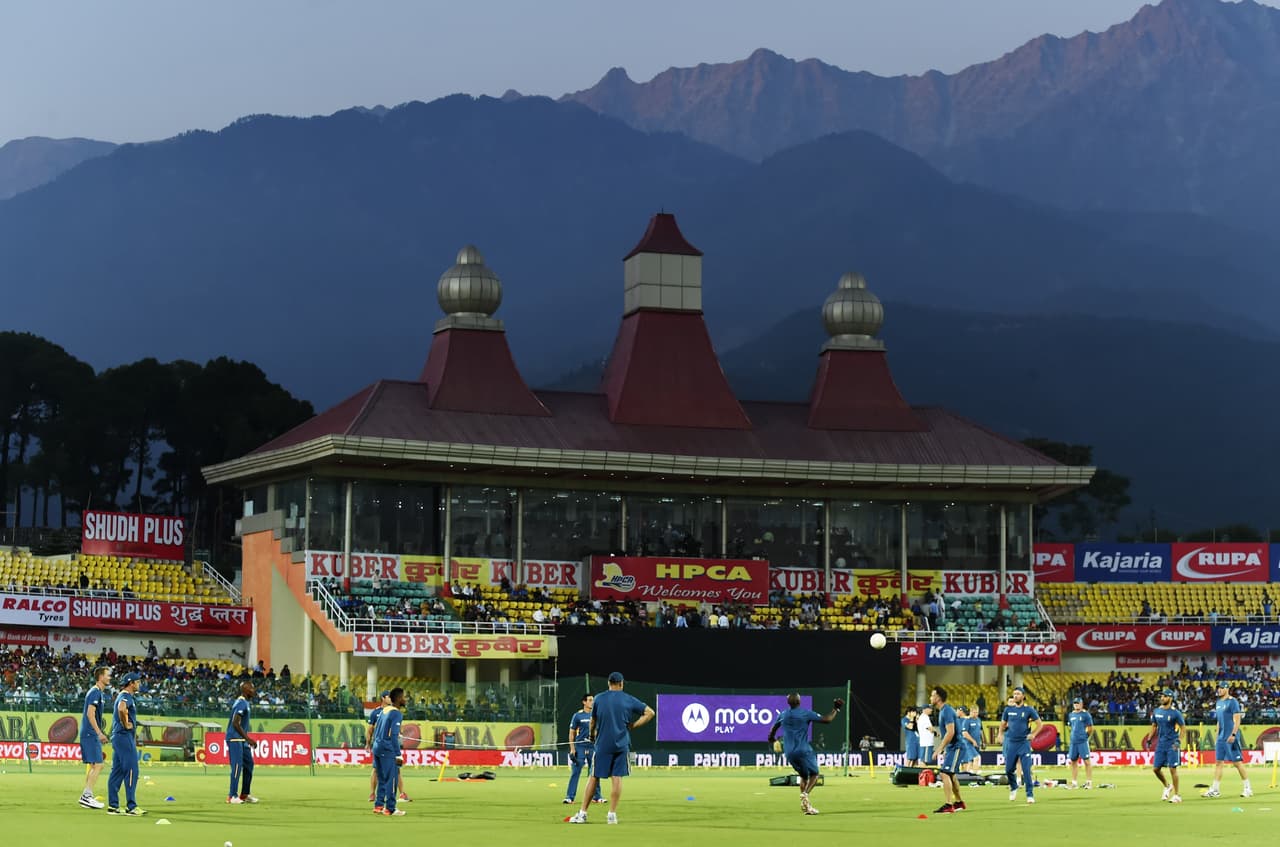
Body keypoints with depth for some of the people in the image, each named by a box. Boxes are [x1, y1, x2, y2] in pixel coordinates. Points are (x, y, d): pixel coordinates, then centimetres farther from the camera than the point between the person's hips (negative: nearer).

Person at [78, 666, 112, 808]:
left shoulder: (96, 692, 18)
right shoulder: (95, 692, -13)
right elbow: (90, 714, -21)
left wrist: (99, 734, 26)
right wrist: (99, 733, -23)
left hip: (88, 734, 10)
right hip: (91, 734, -10)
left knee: (93, 766, 13)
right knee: (97, 765, -12)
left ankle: (86, 796, 15)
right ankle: (87, 795, -13)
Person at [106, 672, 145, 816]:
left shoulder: (121, 696, 19)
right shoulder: (126, 696, -13)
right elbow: (121, 709, -35)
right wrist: (126, 725, -21)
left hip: (118, 737, 10)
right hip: (125, 737, -10)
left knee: (117, 771, 10)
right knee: (131, 771, -9)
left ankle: (113, 806, 11)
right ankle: (131, 806, -10)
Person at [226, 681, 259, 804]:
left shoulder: (245, 702, 14)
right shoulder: (241, 703, -17)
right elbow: (235, 723, -25)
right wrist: (247, 738, -26)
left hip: (242, 740, 11)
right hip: (235, 739, -11)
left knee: (249, 764, 13)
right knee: (237, 766, -11)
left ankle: (244, 795, 20)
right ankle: (232, 796, -8)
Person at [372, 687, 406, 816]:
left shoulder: (384, 710, 14)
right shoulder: (396, 714, -11)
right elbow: (394, 735, -17)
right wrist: (398, 755, -15)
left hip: (377, 748, 9)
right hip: (388, 751, -9)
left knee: (382, 779, 15)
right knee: (391, 779, -4)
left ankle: (378, 806, 16)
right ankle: (390, 809, -4)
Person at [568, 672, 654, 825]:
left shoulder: (599, 698, 2)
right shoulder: (628, 700, 2)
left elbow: (593, 721, 11)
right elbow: (650, 713, 3)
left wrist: (592, 735, 29)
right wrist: (633, 726, 4)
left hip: (602, 744, 0)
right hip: (621, 744, 0)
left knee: (594, 777, 5)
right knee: (617, 778, 1)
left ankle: (582, 813, 6)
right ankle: (612, 814, -2)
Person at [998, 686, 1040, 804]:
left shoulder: (1029, 710, -2)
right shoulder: (1008, 709, 6)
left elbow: (1039, 723, 4)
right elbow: (1003, 724, 18)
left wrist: (1032, 734, -5)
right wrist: (1001, 735, 5)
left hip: (1024, 743, -3)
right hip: (1011, 743, 3)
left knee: (1026, 770, -9)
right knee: (1009, 769, 4)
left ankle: (1030, 794, -3)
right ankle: (1013, 788, 31)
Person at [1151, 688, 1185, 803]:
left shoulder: (1175, 713, -9)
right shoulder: (1156, 711, 7)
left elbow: (1183, 727, -5)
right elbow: (1154, 726, 19)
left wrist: (1179, 741, -16)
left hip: (1172, 745, -6)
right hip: (1160, 744, 6)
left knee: (1172, 768, -7)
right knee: (1155, 768, 5)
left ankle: (1176, 795, 1)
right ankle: (1167, 787, 30)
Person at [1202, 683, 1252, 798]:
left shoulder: (1232, 702, -10)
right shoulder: (1218, 703, 15)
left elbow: (1237, 720, -16)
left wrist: (1233, 735, -23)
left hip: (1231, 738, -8)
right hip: (1221, 737, 8)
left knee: (1237, 762, -4)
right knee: (1218, 762, 6)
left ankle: (1248, 788, 5)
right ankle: (1214, 790, 8)